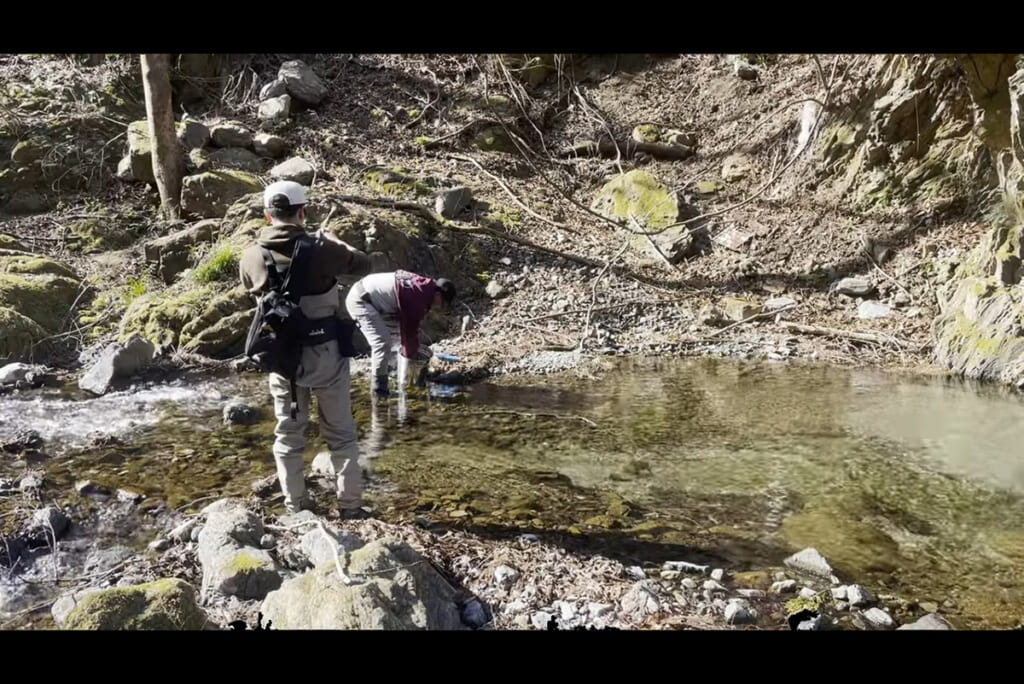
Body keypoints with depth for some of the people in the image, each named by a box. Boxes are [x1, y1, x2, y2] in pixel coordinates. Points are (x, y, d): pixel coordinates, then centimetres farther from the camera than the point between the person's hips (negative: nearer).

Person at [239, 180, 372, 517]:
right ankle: (350, 506, 17)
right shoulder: (320, 248, -15)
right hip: (325, 353, -2)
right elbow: (363, 265, 1)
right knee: (341, 434, 12)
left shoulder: (251, 257, -5)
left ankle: (295, 508, 23)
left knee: (288, 436, 16)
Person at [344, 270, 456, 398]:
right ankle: (380, 389, -7)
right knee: (383, 343, -17)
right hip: (359, 300, -11)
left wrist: (417, 349, 20)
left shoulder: (424, 287, 6)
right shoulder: (417, 297, -25)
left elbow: (413, 325, 17)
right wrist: (410, 362, -10)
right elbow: (409, 329, -19)